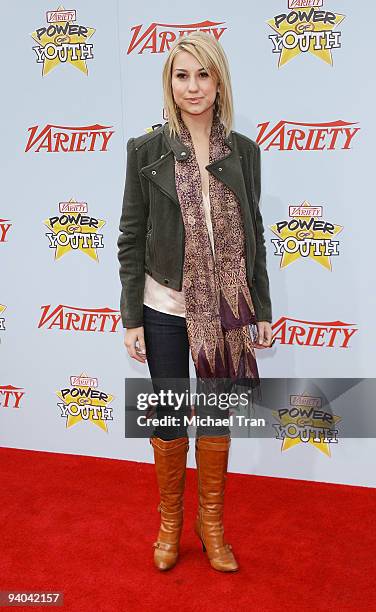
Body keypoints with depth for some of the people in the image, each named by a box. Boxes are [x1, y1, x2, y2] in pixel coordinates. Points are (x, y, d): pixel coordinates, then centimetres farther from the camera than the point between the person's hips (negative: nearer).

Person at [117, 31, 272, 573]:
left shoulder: (243, 152, 2)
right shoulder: (146, 150, -4)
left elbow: (254, 234, 6)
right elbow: (131, 237, -3)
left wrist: (262, 309, 6)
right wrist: (131, 318, -5)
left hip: (225, 310, 2)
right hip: (166, 310, -1)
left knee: (217, 417, 13)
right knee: (169, 419, 11)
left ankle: (211, 522, 34)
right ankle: (170, 519, 35)